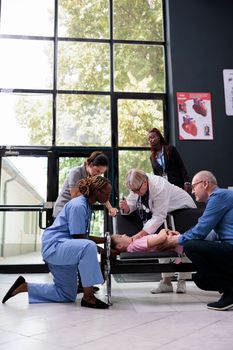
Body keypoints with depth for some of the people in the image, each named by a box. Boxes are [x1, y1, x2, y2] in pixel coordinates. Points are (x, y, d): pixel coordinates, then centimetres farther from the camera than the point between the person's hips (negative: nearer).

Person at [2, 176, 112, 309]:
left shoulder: (86, 205, 11)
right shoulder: (78, 206, -18)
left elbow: (84, 236, 15)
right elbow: (80, 238, -19)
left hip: (63, 248, 10)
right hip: (54, 246, -10)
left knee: (67, 296, 16)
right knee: (89, 247, -38)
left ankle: (24, 286, 22)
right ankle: (88, 297, -26)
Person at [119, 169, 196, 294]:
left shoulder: (159, 187, -37)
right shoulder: (137, 186, -13)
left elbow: (158, 217, -36)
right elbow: (131, 205, -4)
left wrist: (139, 235, -39)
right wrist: (126, 207, -30)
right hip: (165, 214, 7)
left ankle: (182, 281, 6)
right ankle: (166, 281, 6)